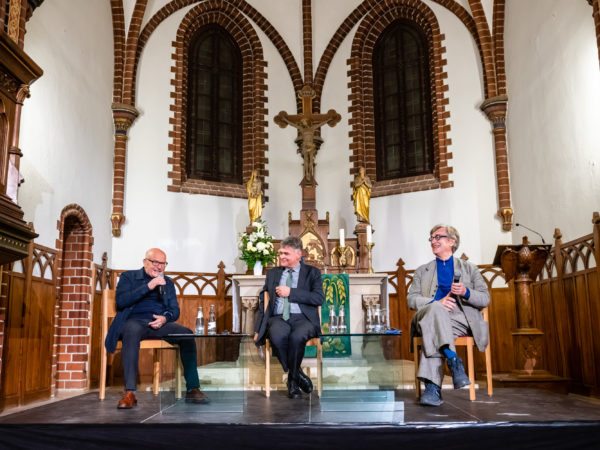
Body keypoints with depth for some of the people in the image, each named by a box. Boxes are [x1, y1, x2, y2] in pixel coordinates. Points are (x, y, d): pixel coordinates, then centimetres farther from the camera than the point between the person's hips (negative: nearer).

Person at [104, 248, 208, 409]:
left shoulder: (167, 282, 24)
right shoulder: (128, 276, 14)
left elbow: (175, 310, 16)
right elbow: (121, 301, -4)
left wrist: (165, 318, -9)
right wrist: (148, 286, -10)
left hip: (160, 322, 3)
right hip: (135, 321, -3)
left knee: (187, 334, -25)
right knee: (132, 331, -40)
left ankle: (193, 389, -21)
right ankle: (129, 393, -43)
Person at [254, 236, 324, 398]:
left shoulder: (312, 272, 13)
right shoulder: (272, 273, 23)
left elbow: (318, 299, -3)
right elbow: (263, 301, 20)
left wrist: (290, 292, -8)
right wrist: (258, 329, 9)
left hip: (302, 318, -2)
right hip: (278, 318, 2)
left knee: (297, 337, -37)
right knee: (277, 336, -35)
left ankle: (292, 380, -12)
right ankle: (297, 374, -13)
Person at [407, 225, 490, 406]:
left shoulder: (469, 268, 23)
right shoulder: (422, 271, 25)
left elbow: (485, 299, 11)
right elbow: (411, 299, 8)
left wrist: (466, 292, -12)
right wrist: (436, 303, -13)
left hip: (461, 320, -1)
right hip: (429, 316, 1)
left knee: (434, 332, -36)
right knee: (436, 309, -37)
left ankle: (432, 387, -43)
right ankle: (453, 361, -48)